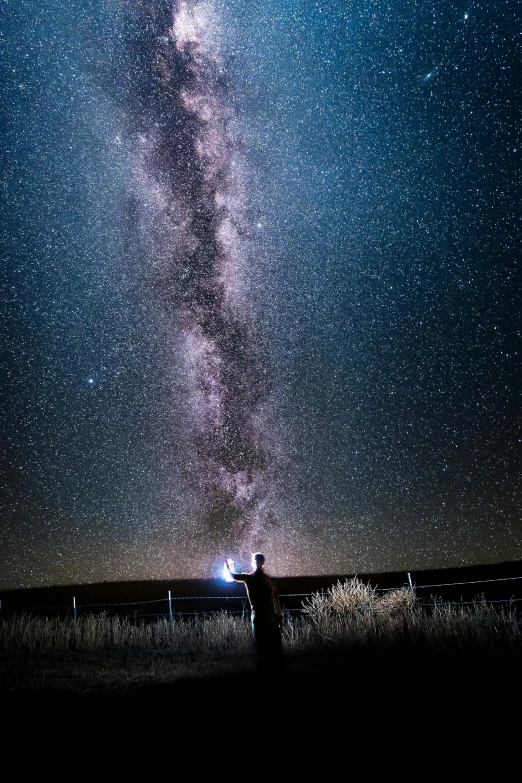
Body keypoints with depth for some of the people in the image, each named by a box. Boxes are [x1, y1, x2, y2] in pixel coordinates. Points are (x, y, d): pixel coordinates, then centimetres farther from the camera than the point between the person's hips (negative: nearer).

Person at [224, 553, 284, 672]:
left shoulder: (249, 578, -4)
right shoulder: (270, 580, 5)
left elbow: (233, 576, 10)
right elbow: (276, 600, 5)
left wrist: (227, 567, 30)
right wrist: (280, 617, 11)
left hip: (258, 618, -3)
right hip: (272, 617, 3)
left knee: (264, 649, 1)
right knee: (276, 648, 11)